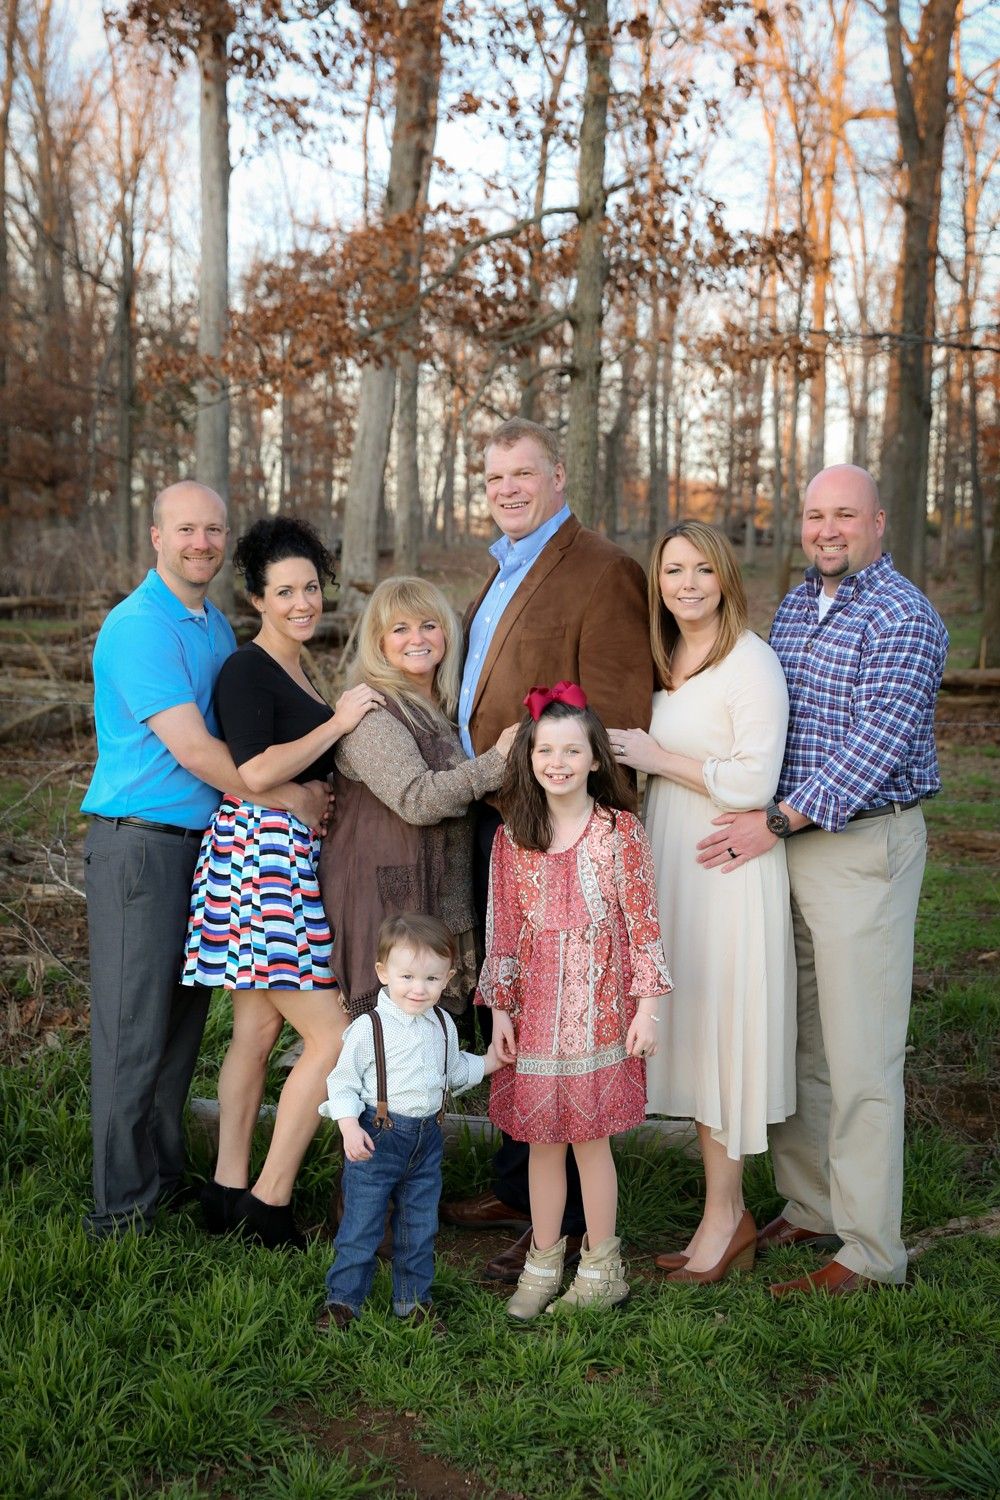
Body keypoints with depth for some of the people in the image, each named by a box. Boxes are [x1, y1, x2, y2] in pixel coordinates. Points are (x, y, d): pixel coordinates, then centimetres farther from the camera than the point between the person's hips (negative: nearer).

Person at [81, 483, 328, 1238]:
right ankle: (123, 1203, 8)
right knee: (135, 1025, -2)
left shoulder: (218, 625, 15)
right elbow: (191, 749, -19)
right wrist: (288, 798, -12)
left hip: (205, 841, 8)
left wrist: (298, 786, 5)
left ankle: (167, 1175, 27)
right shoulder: (139, 625, -13)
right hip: (140, 843, -8)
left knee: (183, 1019, 14)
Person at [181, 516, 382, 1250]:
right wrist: (338, 722, -18)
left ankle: (229, 1192, 22)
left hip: (290, 859, 9)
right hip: (260, 854, -9)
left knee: (258, 1030, 13)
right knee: (333, 1037, -7)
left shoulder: (293, 668, 17)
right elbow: (256, 774, -22)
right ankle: (269, 1204, 3)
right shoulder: (246, 671, -11)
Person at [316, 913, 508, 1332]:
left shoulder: (443, 1025, 4)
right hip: (377, 1137, -5)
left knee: (420, 1226, 15)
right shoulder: (368, 1028, -15)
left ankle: (414, 1299, 30)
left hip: (427, 1138, 5)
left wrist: (489, 1062, 17)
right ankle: (343, 1299, 19)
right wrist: (349, 1127, -22)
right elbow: (343, 1081, -11)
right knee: (361, 1224, 3)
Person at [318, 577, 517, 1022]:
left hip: (445, 898, 8)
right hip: (386, 899, -8)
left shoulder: (442, 709, 16)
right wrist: (496, 760, -13)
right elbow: (418, 799, -20)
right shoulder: (371, 712, -11)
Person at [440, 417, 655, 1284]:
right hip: (494, 824, 9)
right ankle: (516, 1188, 32)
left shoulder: (602, 572, -12)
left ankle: (564, 1221, 10)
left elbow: (617, 717, -17)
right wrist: (481, 801, 15)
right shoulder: (504, 572, 19)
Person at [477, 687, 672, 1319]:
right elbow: (503, 930, 6)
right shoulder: (513, 838, 3)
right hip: (536, 1011, 3)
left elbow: (642, 924, -4)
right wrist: (500, 1008, 4)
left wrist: (647, 1008, -7)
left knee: (592, 1139, 5)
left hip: (600, 1011, -3)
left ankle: (602, 1269, 22)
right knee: (542, 1140, 11)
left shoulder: (621, 832, -5)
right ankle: (542, 1265, 26)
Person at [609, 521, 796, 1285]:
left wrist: (659, 758, -14)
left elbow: (755, 783, -19)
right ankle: (730, 1211, 21)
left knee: (720, 1027, -1)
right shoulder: (664, 663, 13)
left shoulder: (751, 662, -12)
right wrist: (641, 757, 7)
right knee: (691, 1028, 10)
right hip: (670, 859, 8)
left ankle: (725, 1216, 12)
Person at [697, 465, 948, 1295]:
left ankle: (870, 1252, 6)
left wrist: (778, 822, -20)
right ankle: (809, 1209, 27)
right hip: (786, 846, 8)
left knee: (860, 1057, -4)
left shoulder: (903, 619, -11)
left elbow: (877, 744, -20)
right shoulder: (795, 605, 14)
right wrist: (758, 815, 9)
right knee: (795, 1040, 13)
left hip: (865, 847, -8)